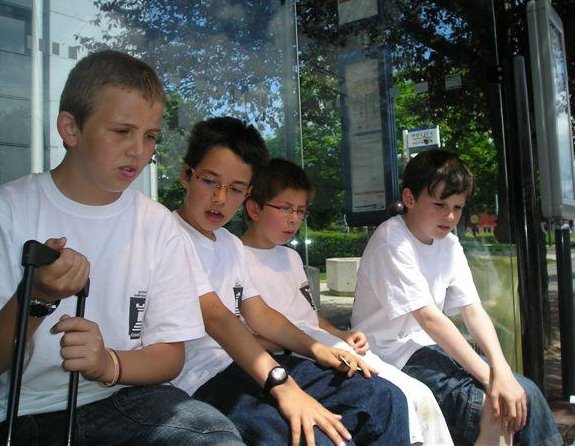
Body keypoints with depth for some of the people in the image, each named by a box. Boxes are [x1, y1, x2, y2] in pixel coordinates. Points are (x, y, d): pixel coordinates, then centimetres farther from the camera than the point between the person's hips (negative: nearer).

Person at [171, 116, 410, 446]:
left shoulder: (232, 244, 17)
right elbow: (215, 317, -23)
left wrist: (315, 348, 1)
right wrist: (282, 386, -31)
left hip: (250, 365, 8)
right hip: (202, 381, -8)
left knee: (384, 400, 0)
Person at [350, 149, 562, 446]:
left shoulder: (449, 244, 5)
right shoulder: (391, 241, -18)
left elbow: (473, 311, -2)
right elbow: (429, 318, -23)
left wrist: (501, 369, -19)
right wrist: (489, 377, -22)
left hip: (435, 347, 7)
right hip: (393, 357, -7)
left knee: (523, 394, -6)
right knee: (494, 414, -21)